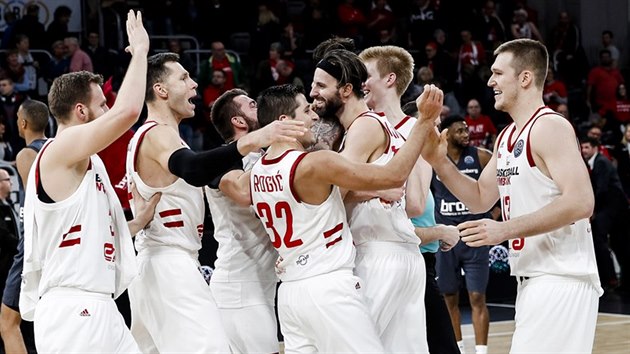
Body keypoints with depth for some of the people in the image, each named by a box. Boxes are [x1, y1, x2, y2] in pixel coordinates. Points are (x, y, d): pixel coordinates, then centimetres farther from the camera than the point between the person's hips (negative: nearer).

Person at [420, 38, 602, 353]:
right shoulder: (507, 137, 16)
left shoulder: (550, 126, -13)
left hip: (561, 279, -10)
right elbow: (480, 199, 21)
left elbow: (580, 202, -23)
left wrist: (505, 230, -23)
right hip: (531, 278, 10)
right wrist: (439, 162, 6)